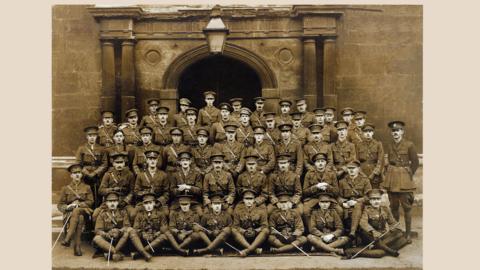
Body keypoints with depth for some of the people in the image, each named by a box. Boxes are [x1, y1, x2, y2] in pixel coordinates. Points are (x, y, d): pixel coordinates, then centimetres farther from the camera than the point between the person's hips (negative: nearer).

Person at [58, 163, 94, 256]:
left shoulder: (87, 187, 16)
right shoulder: (65, 188, 15)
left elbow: (90, 202, 6)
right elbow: (60, 205, 11)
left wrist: (78, 204, -11)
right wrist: (67, 207, -12)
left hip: (83, 211, 0)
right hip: (69, 213, 0)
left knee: (76, 211, -38)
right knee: (79, 218, -36)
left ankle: (68, 238, -37)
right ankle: (77, 246, -40)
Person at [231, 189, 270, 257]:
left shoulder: (261, 210, -3)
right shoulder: (238, 210, -1)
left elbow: (264, 225, -5)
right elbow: (235, 226, -3)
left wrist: (255, 231, -21)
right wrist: (245, 231, -19)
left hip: (257, 236, 0)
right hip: (243, 237, 0)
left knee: (266, 230, -30)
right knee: (233, 230, -28)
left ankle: (247, 250, -38)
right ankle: (255, 249, -37)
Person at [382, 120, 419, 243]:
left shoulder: (409, 145, -6)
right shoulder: (390, 146, 8)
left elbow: (415, 162, -1)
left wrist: (409, 174, 1)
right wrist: (389, 175, 9)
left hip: (405, 179, -4)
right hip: (391, 179, 4)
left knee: (406, 206, -2)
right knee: (394, 206, 10)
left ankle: (408, 233, 6)